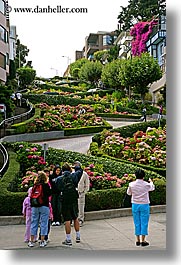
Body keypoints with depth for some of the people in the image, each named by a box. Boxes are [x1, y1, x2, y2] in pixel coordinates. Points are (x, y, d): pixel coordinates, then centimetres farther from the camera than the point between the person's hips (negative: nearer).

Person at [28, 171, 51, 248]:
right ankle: (42, 241, 4)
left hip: (34, 207, 3)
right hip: (44, 206, -3)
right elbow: (49, 194, 1)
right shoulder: (46, 185, -7)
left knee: (34, 223, 11)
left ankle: (32, 241, 15)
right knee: (43, 223, 4)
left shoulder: (35, 185, 2)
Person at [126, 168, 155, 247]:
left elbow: (128, 193, 9)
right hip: (144, 205, -2)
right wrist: (151, 182, 33)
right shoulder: (146, 184, -10)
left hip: (135, 205, 2)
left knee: (137, 223, 10)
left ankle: (138, 240, 14)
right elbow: (152, 188, 13)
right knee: (144, 223, 5)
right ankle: (143, 241, 7)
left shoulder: (131, 184, -8)